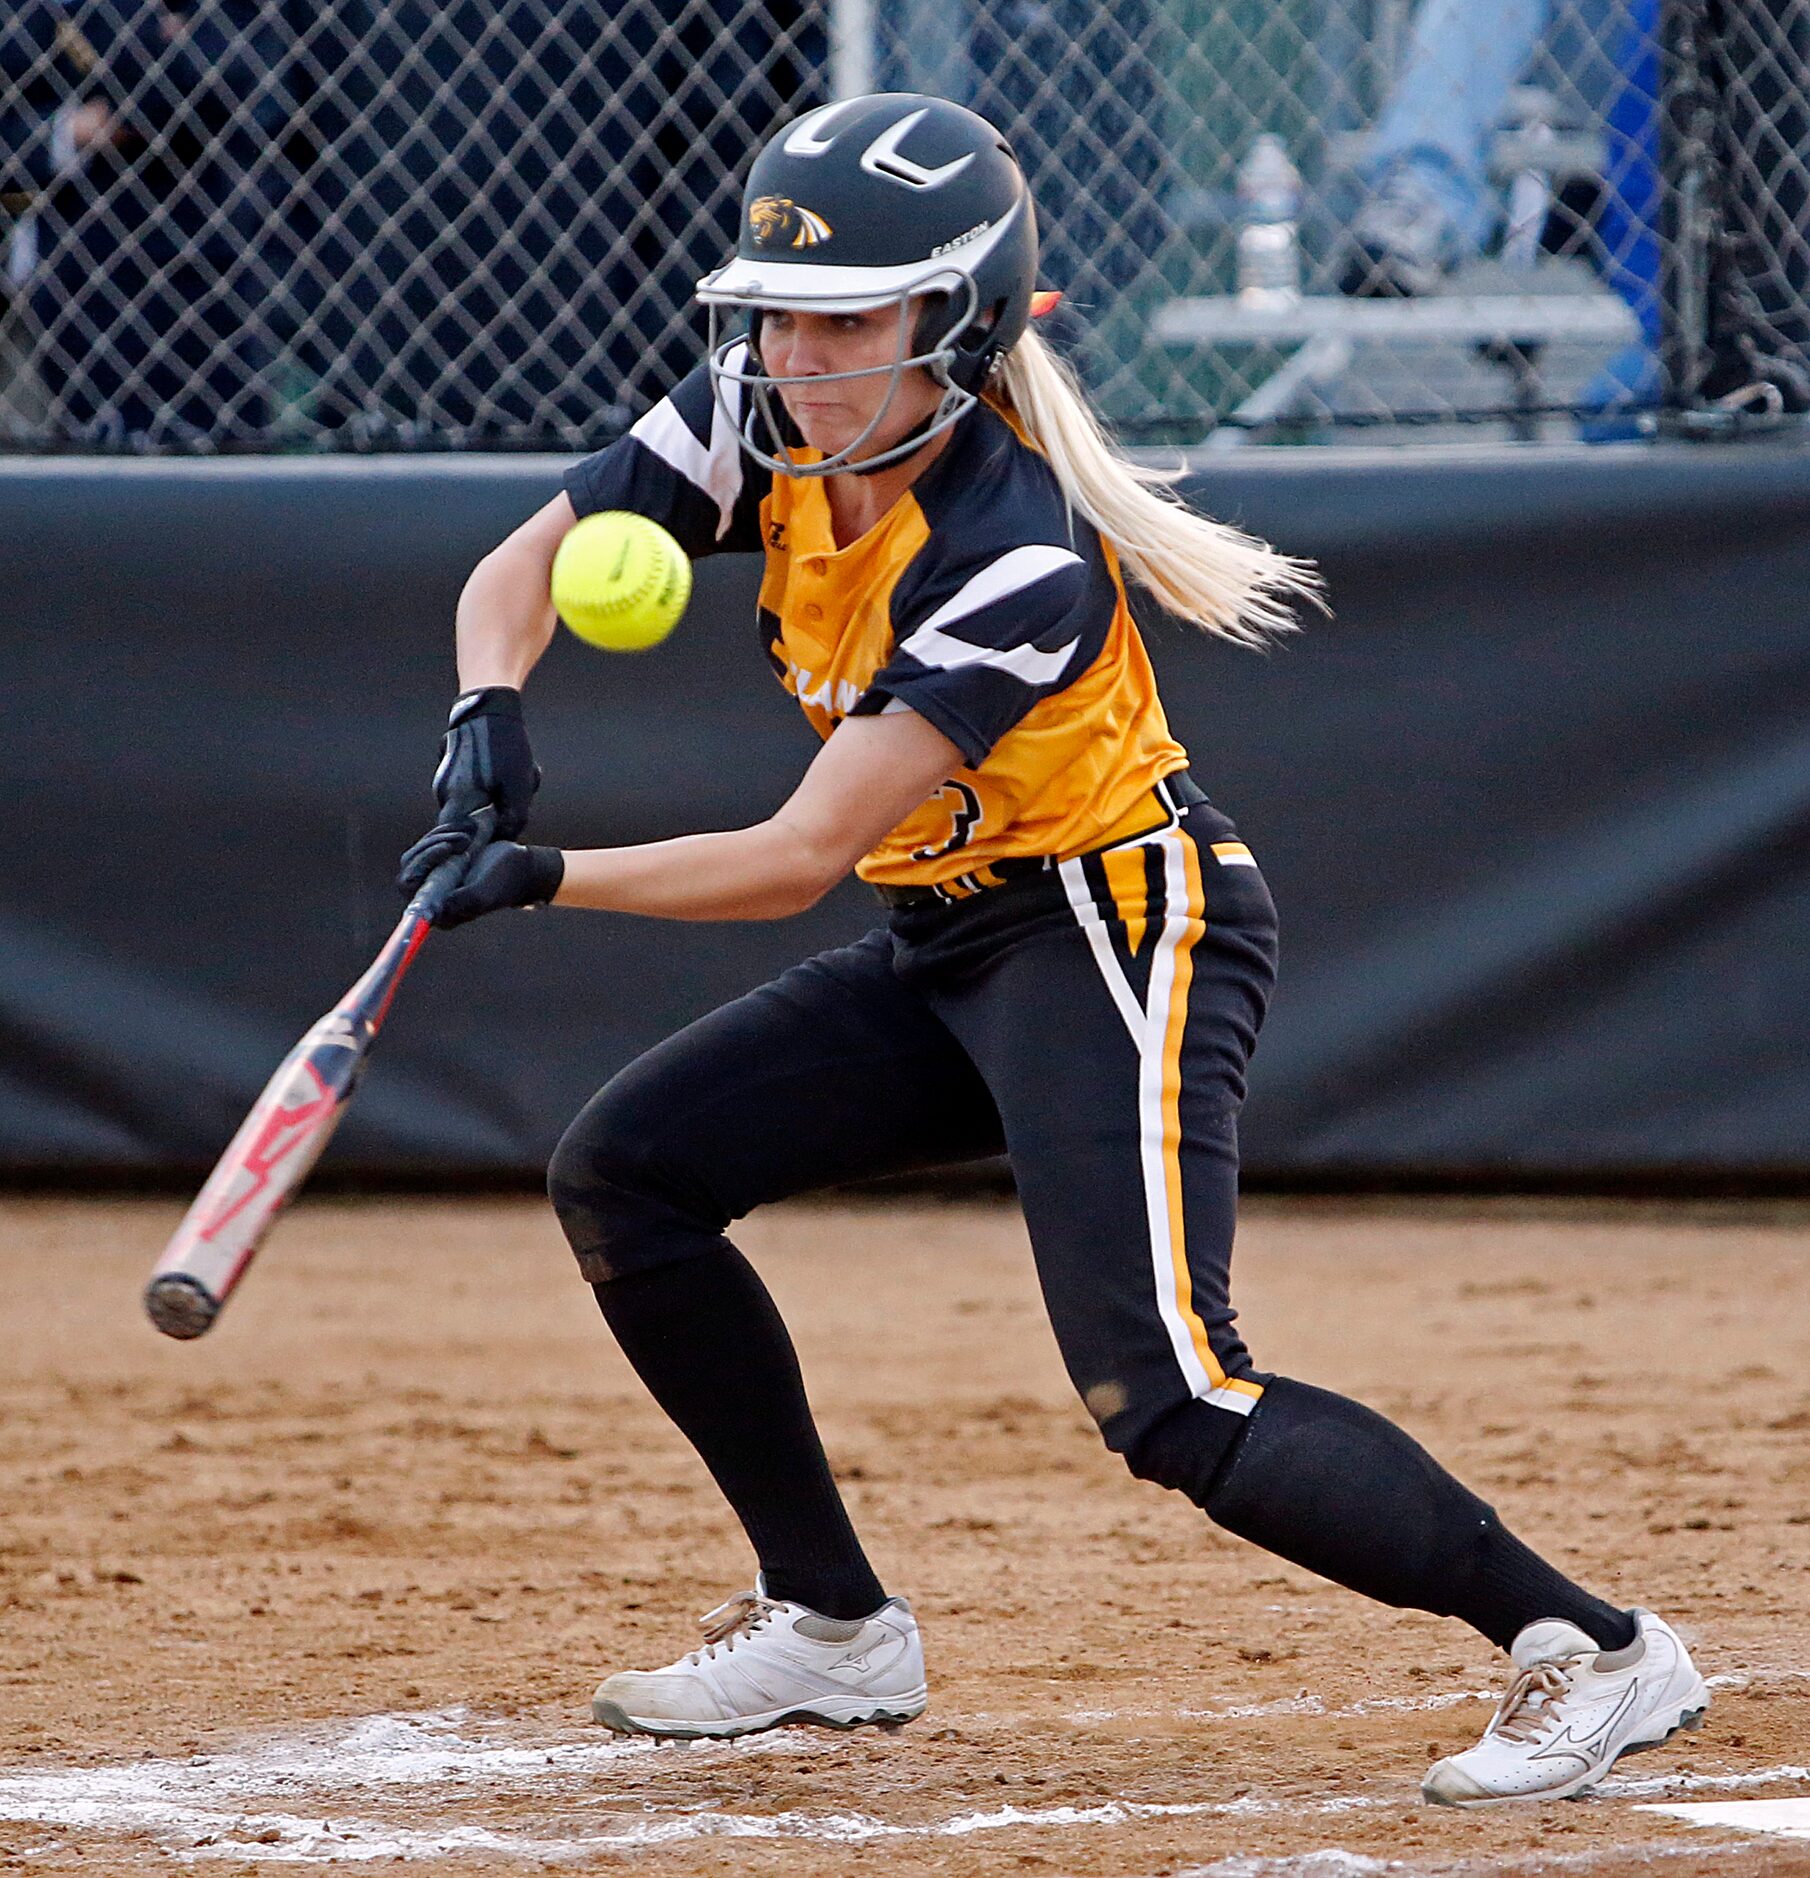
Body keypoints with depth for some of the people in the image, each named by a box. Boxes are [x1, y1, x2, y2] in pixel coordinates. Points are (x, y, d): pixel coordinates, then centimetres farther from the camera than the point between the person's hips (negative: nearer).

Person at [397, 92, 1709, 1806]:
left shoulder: (1013, 558, -28)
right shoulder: (766, 428, -6)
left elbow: (799, 859, -29)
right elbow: (523, 567, 0)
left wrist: (541, 880, -35)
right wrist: (488, 717, -22)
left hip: (1121, 924, -9)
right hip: (948, 948, 9)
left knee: (1165, 1396, -24)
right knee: (622, 1175, 6)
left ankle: (1598, 1652, -20)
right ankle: (832, 1629, 15)